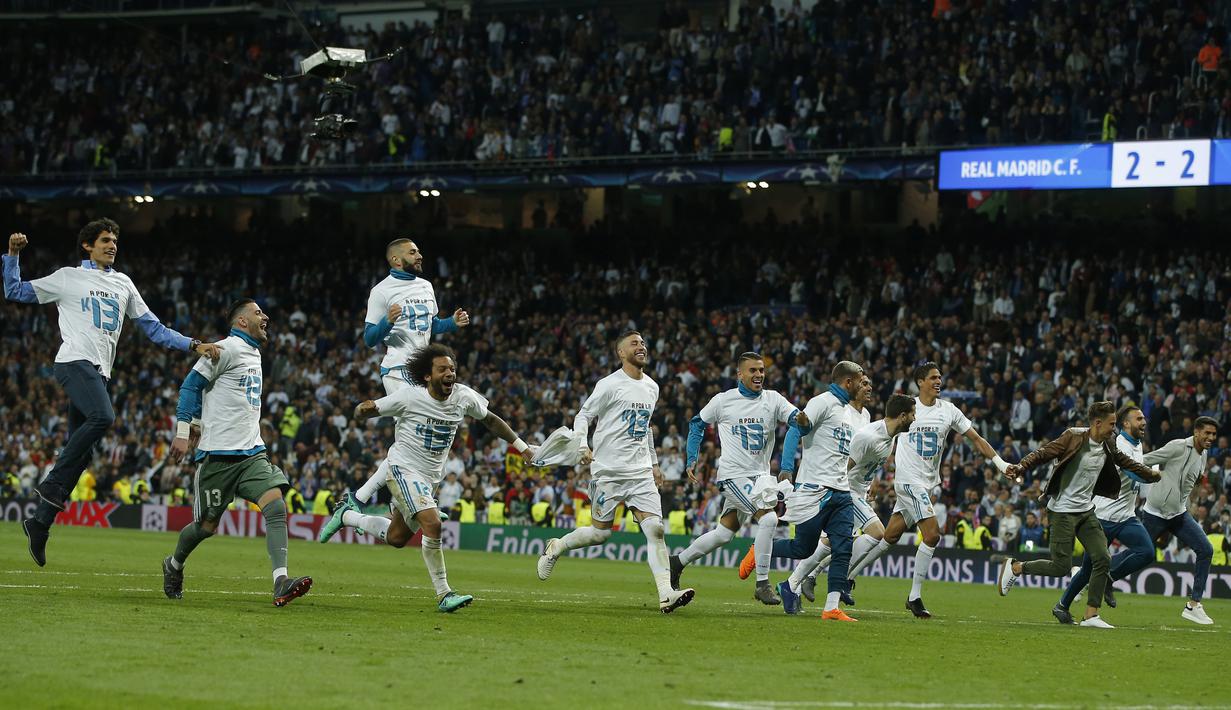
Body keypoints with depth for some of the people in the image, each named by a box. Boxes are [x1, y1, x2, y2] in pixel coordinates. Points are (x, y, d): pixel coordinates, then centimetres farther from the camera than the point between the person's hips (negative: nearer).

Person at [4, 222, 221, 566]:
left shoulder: (123, 284, 23)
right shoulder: (68, 277, 9)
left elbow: (153, 328, 23)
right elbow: (15, 291, 13)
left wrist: (194, 345, 13)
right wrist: (13, 254, 0)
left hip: (99, 372, 6)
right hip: (75, 361, -6)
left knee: (81, 452, -1)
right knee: (102, 417, -32)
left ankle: (40, 522, 3)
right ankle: (53, 483, -23)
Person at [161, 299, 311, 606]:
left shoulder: (254, 353, 19)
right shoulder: (228, 348, -7)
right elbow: (192, 385, -8)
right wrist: (182, 433, -13)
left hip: (252, 454, 7)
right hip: (218, 454, -7)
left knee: (276, 506, -16)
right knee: (206, 526, 3)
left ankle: (281, 583, -26)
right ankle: (174, 565, 34)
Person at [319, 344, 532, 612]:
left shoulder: (464, 396, -7)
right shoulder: (409, 397, -18)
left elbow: (490, 419, 13)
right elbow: (362, 412, -11)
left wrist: (521, 446, 14)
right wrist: (364, 410, -35)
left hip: (431, 477, 6)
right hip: (404, 469, -6)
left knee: (396, 538, 16)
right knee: (432, 524, -26)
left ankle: (346, 514, 42)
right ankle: (443, 595, -18)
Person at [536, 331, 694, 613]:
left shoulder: (652, 387, 15)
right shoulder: (610, 385, -6)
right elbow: (583, 417, -2)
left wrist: (654, 463, 25)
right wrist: (582, 447, -18)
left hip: (641, 471, 5)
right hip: (608, 471, -5)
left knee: (655, 529, -10)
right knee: (600, 532, -1)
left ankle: (666, 595, -17)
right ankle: (555, 548, 27)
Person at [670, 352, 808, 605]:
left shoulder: (773, 399, 3)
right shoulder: (723, 401, -3)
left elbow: (796, 418, -13)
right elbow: (697, 424, 11)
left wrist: (802, 419, -37)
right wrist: (691, 460, 4)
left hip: (760, 475, 5)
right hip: (733, 476, -5)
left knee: (724, 534, 10)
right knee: (768, 519, -21)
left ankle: (678, 562, 29)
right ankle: (762, 585, -15)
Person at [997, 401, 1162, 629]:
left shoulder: (1107, 447, 7)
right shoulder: (1073, 438, -14)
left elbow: (1126, 461, 26)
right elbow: (1043, 454, -18)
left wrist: (1151, 474, 37)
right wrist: (1021, 467, -35)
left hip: (1086, 511, 7)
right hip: (1062, 510, -7)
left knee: (1102, 560, -4)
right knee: (1061, 566, -9)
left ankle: (1091, 616, 4)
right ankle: (1015, 567, 15)